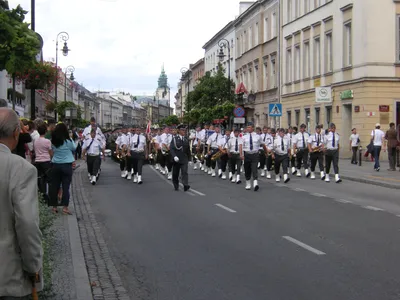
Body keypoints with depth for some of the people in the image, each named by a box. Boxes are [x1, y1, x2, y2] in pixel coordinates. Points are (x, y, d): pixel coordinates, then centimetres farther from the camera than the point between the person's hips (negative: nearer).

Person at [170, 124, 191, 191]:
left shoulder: (186, 139, 8)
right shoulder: (175, 139, -3)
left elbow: (188, 150, 15)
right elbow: (171, 148, -11)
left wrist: (189, 159, 17)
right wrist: (174, 156, -24)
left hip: (184, 159, 1)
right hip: (176, 159, -1)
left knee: (185, 172, -13)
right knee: (175, 173, 8)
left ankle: (185, 185, -20)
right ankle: (176, 186, 23)